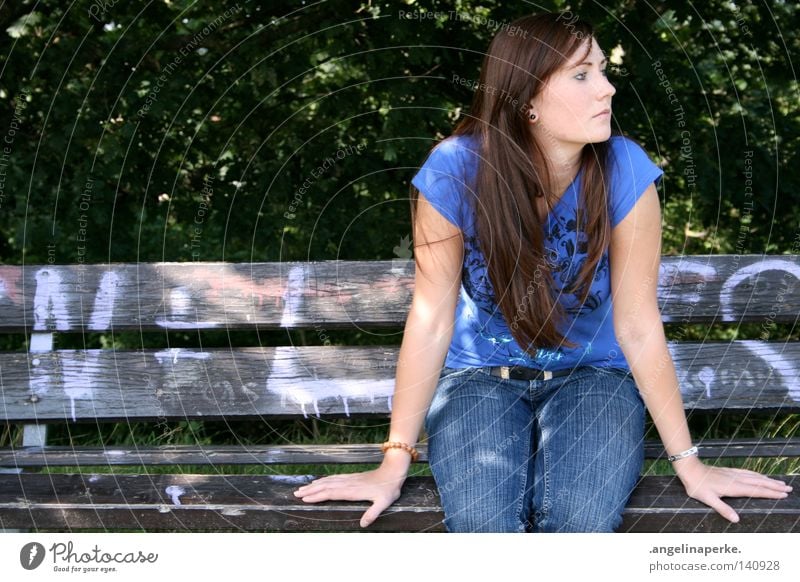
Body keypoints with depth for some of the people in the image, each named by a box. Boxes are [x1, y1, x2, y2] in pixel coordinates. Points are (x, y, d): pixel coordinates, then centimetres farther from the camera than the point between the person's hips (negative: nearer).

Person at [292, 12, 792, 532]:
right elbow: (431, 321, -14)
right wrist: (394, 465, -12)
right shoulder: (457, 171, -20)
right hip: (478, 376, 0)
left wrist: (688, 463, -9)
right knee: (483, 526, -29)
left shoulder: (623, 170, -19)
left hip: (592, 372, 1)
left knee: (579, 524, -29)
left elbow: (638, 325, -12)